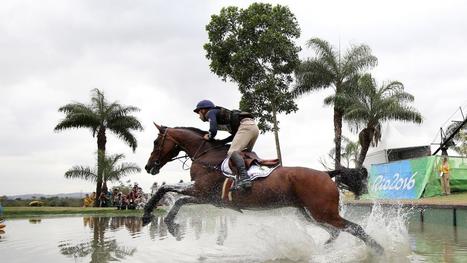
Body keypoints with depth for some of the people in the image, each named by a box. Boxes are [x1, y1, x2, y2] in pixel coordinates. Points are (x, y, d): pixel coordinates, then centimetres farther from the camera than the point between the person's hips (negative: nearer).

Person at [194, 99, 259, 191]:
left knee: (232, 152, -19)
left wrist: (209, 137, 12)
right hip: (254, 126, 10)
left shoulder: (210, 112, 8)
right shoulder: (221, 116, 33)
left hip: (246, 125, -10)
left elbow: (213, 131, -9)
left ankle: (244, 178, -35)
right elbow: (235, 134, 31)